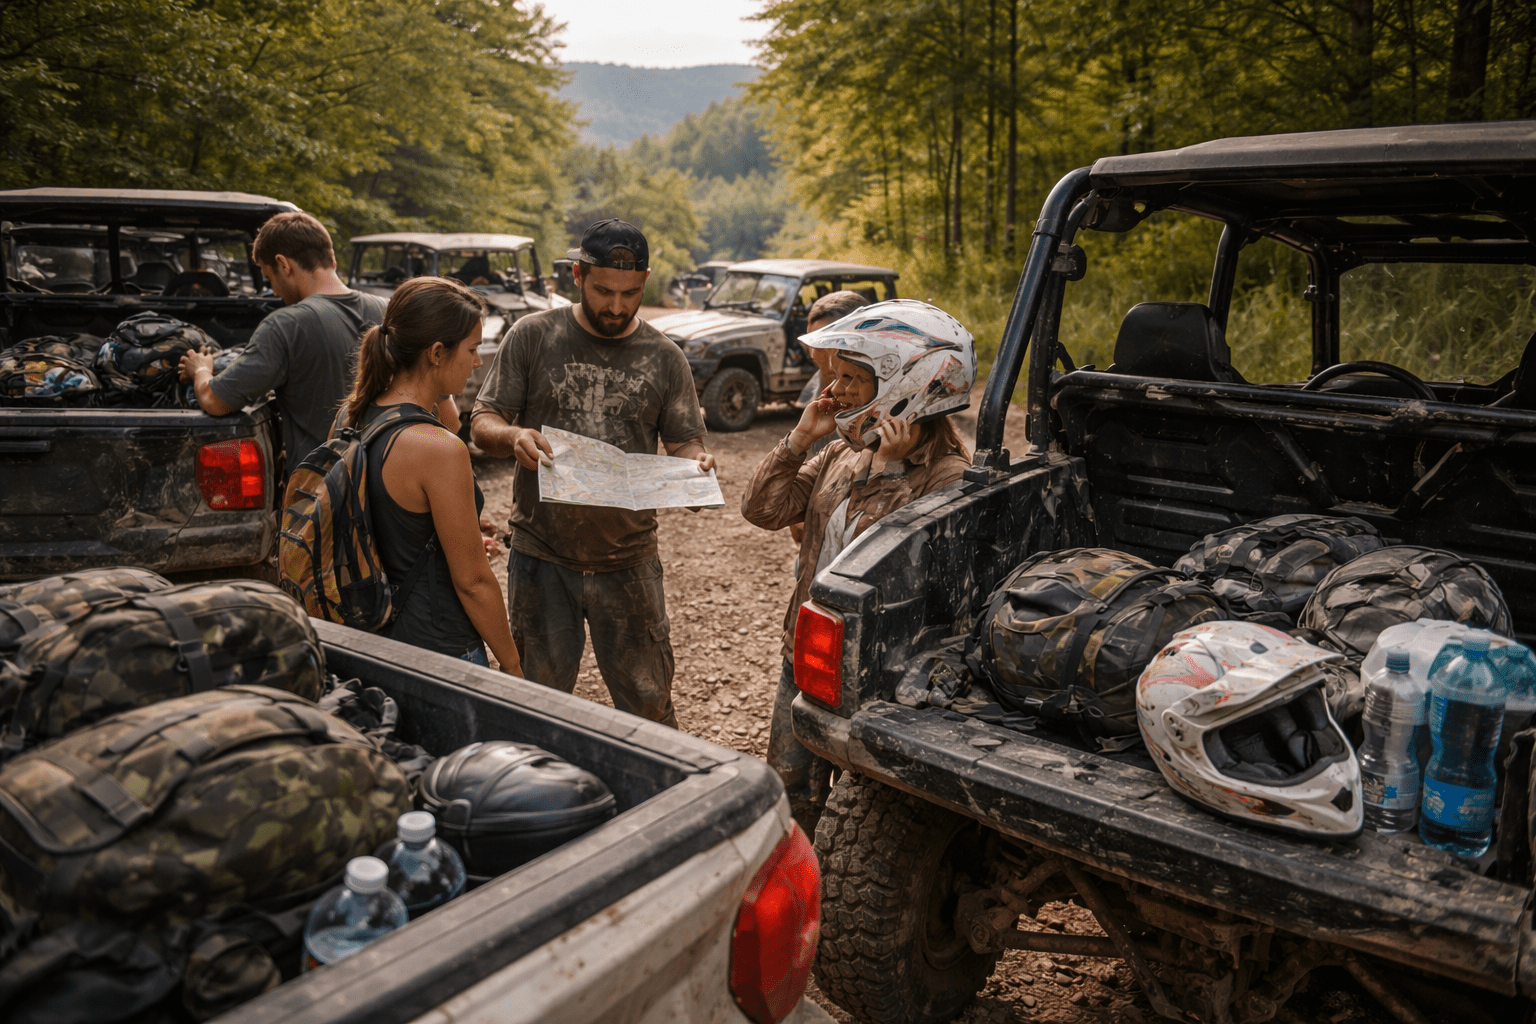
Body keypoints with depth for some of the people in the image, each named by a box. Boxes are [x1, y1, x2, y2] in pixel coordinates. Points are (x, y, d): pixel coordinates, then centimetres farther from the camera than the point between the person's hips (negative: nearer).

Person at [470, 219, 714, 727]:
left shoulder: (664, 358, 4)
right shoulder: (533, 336, 1)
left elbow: (684, 443, 6)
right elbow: (482, 422, 0)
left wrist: (695, 459, -18)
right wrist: (513, 437, -23)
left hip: (628, 559, 0)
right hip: (541, 556, 0)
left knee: (648, 706, 7)